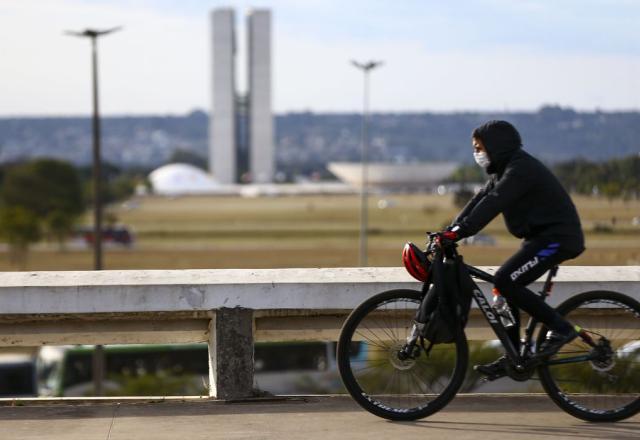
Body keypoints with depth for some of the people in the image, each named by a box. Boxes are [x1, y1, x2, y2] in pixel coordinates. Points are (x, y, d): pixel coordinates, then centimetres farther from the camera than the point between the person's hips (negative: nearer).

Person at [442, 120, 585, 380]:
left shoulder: (521, 169, -17)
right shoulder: (504, 169, 15)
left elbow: (493, 203, -28)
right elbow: (480, 200, 10)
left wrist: (460, 232, -35)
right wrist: (450, 230, -1)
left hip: (558, 237, -10)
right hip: (541, 237, 10)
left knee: (505, 281, -19)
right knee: (507, 286, 8)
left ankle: (560, 328, -12)